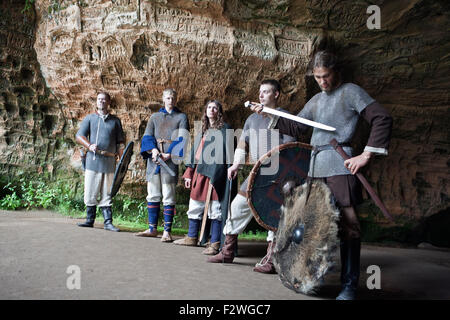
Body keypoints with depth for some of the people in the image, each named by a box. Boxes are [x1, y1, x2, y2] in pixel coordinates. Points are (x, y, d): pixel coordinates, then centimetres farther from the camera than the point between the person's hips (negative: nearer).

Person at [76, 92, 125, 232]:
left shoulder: (115, 120, 15)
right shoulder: (89, 118, 14)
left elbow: (120, 142, 12)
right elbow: (79, 136, 5)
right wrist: (89, 146, -15)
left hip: (109, 162, 0)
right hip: (93, 161, 0)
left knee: (106, 194, 3)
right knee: (91, 193, 1)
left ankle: (108, 222, 5)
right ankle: (90, 220, 11)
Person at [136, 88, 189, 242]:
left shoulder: (181, 117, 9)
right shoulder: (154, 117, 18)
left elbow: (181, 139, -2)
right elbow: (147, 136, 8)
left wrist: (169, 155, -16)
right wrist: (153, 149, -13)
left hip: (170, 161, -3)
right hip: (153, 160, 4)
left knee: (168, 198, -3)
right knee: (153, 195, 8)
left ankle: (167, 231, 2)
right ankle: (152, 229, 17)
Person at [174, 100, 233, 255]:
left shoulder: (224, 129, -1)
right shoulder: (203, 131, 20)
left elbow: (226, 152, -9)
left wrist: (216, 174, -18)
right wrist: (189, 174, 16)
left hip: (214, 173, -7)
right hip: (199, 173, 7)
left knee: (215, 209, -5)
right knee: (195, 207, 15)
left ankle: (215, 243, 2)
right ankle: (192, 237, 30)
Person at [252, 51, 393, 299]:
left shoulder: (351, 92, 2)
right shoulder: (316, 100, 22)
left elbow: (383, 119, -7)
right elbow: (295, 128, 26)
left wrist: (366, 155, -15)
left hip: (339, 164, -6)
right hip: (315, 166, 7)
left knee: (347, 222, -6)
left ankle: (349, 285, 3)